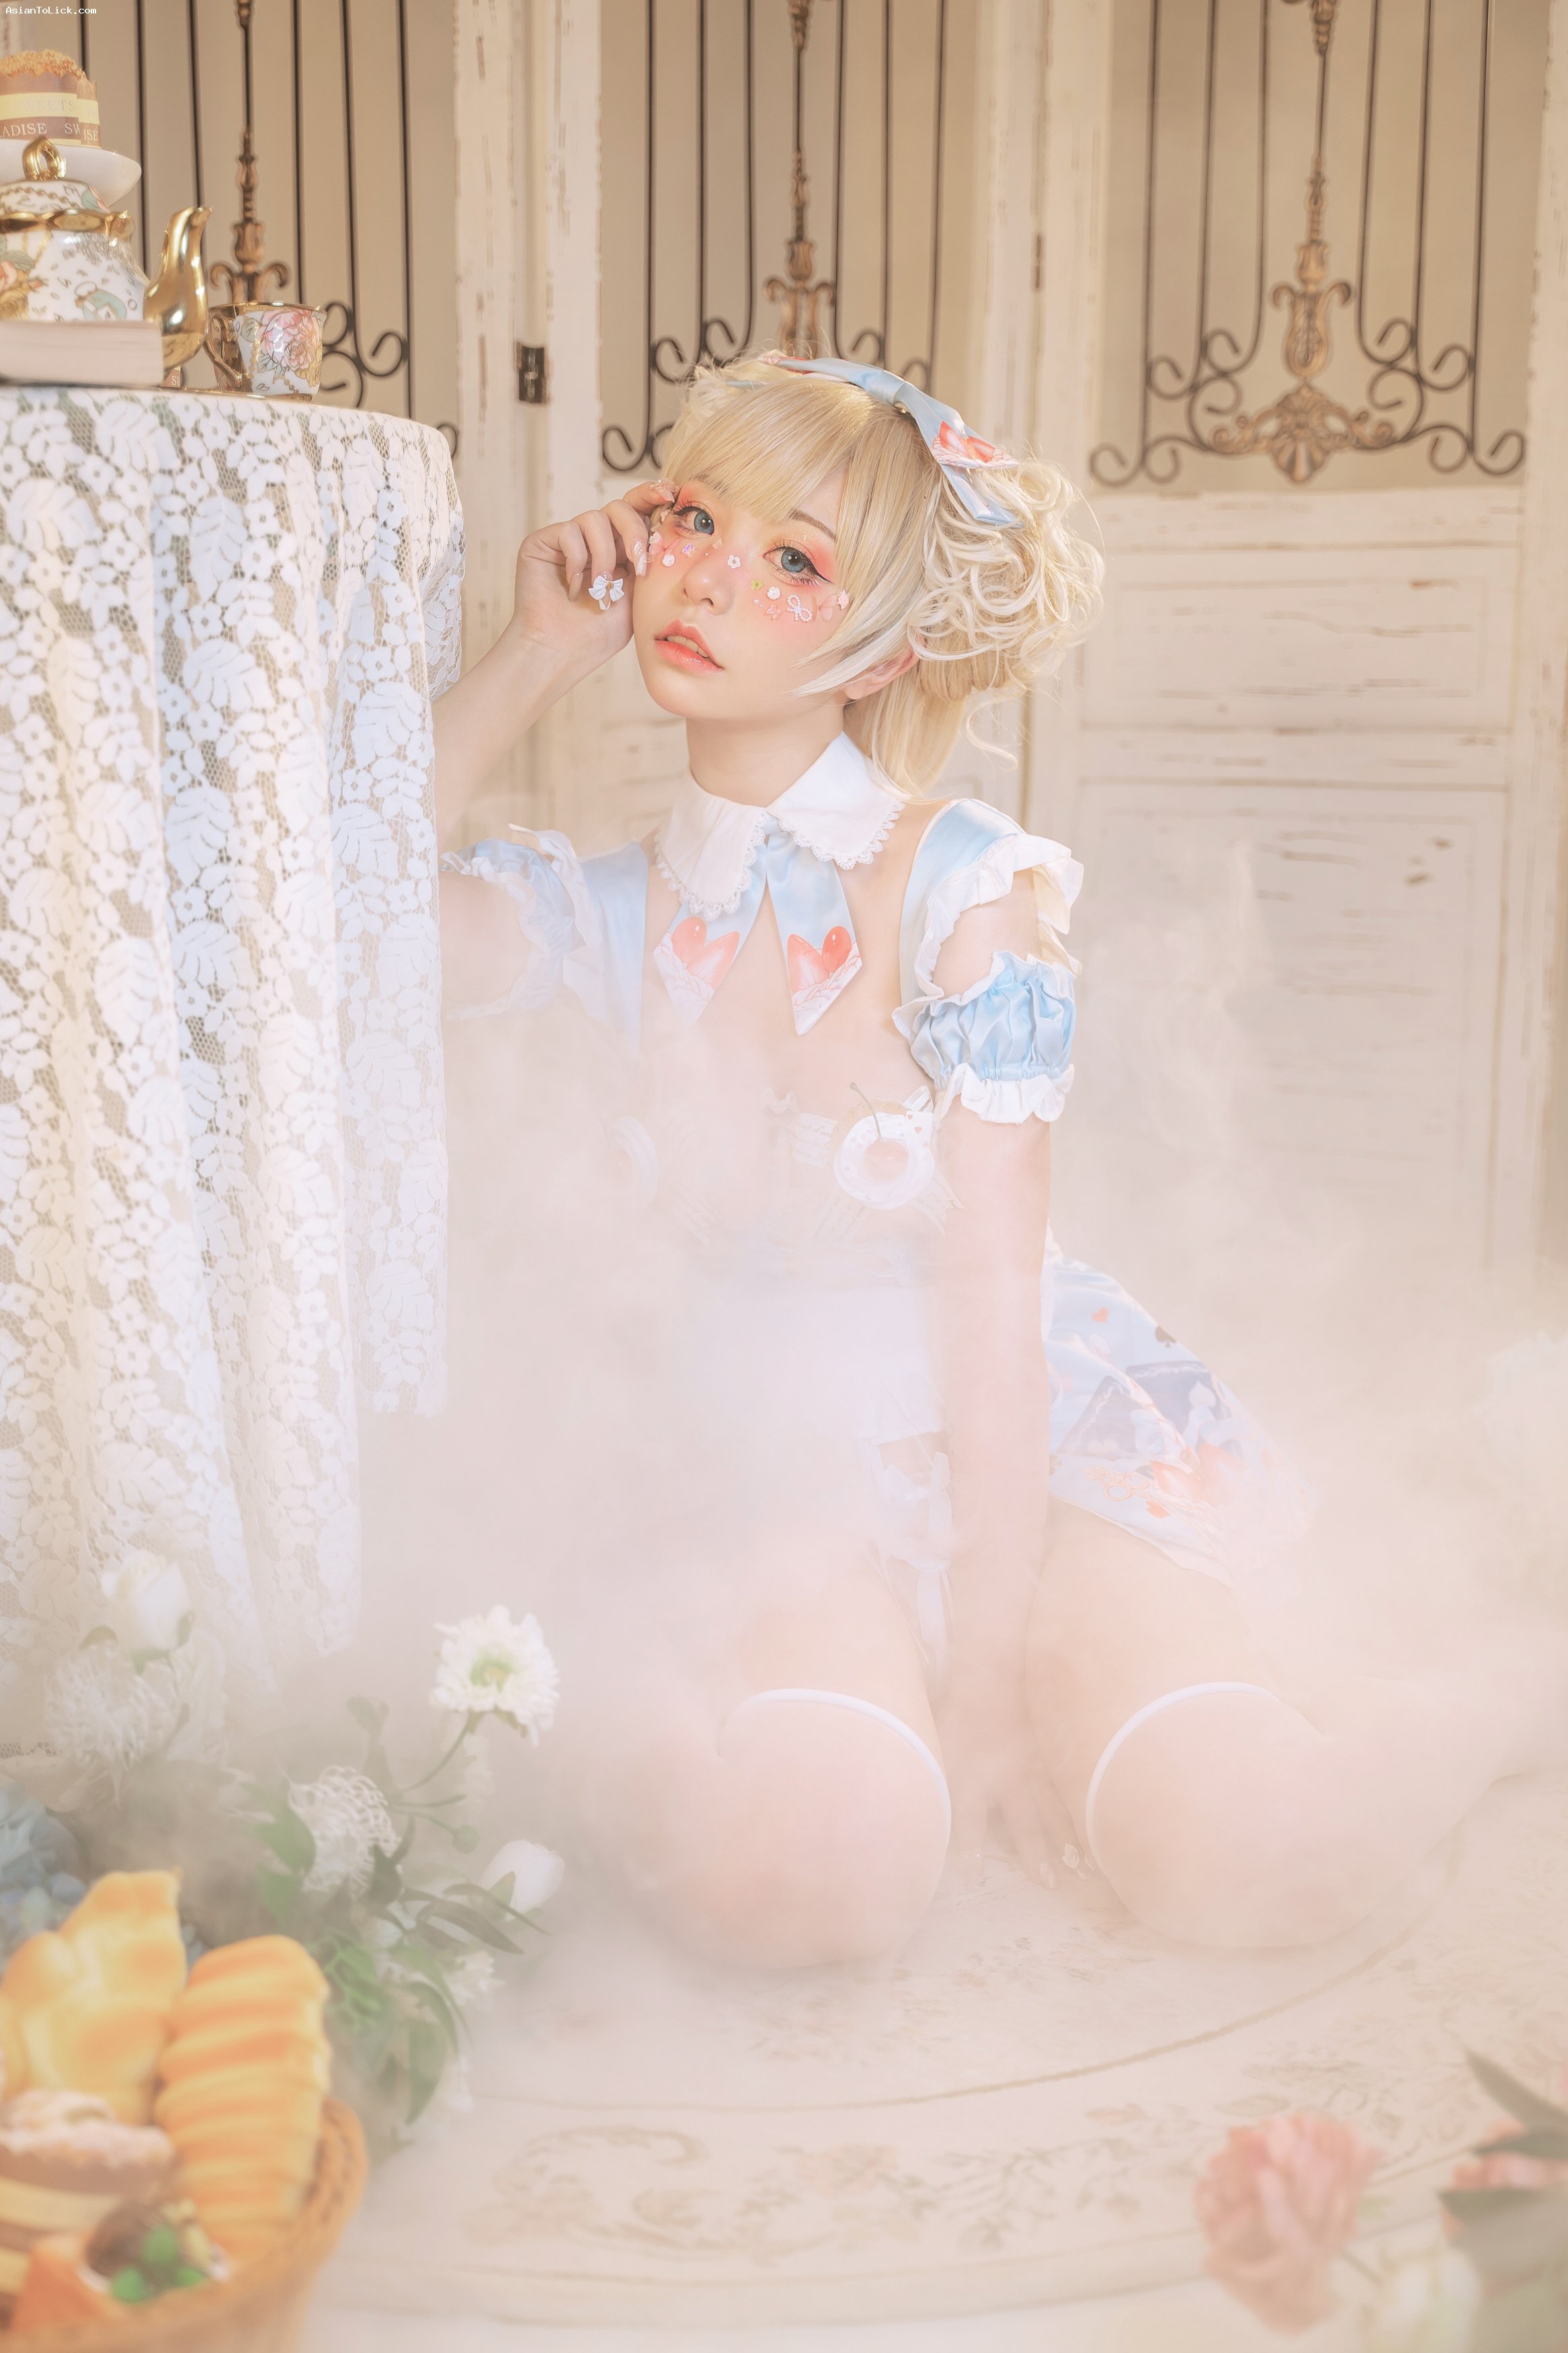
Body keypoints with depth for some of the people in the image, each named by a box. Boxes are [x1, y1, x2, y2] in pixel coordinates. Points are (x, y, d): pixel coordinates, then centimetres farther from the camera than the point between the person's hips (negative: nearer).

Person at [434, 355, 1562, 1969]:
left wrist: (988, 1680, -14)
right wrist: (535, 654, -12)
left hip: (1033, 1445, -1)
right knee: (803, 1870, -31)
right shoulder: (614, 912, -1)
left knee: (1236, 1855, -23)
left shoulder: (969, 894, -11)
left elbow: (990, 1294, -13)